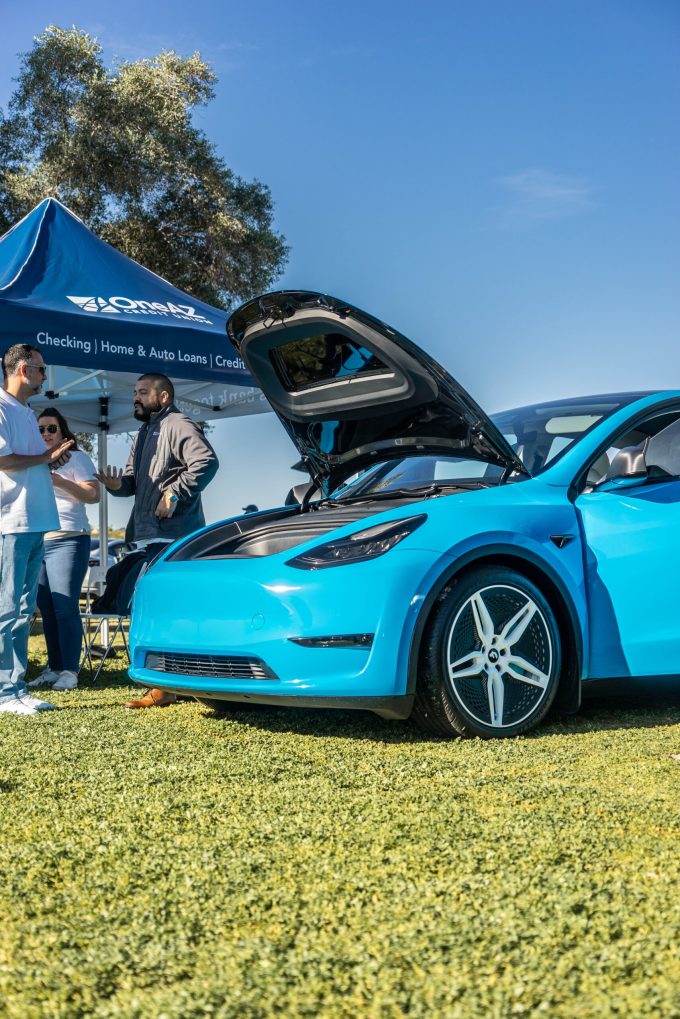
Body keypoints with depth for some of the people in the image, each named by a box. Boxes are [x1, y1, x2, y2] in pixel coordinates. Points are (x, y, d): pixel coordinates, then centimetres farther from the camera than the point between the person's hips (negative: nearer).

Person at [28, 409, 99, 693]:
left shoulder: (76, 457, 4)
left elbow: (92, 495, -8)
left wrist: (55, 479, -16)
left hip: (67, 540, -6)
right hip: (36, 541, 6)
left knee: (65, 608, -10)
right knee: (47, 609, 5)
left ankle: (70, 671, -8)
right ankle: (54, 668, 11)